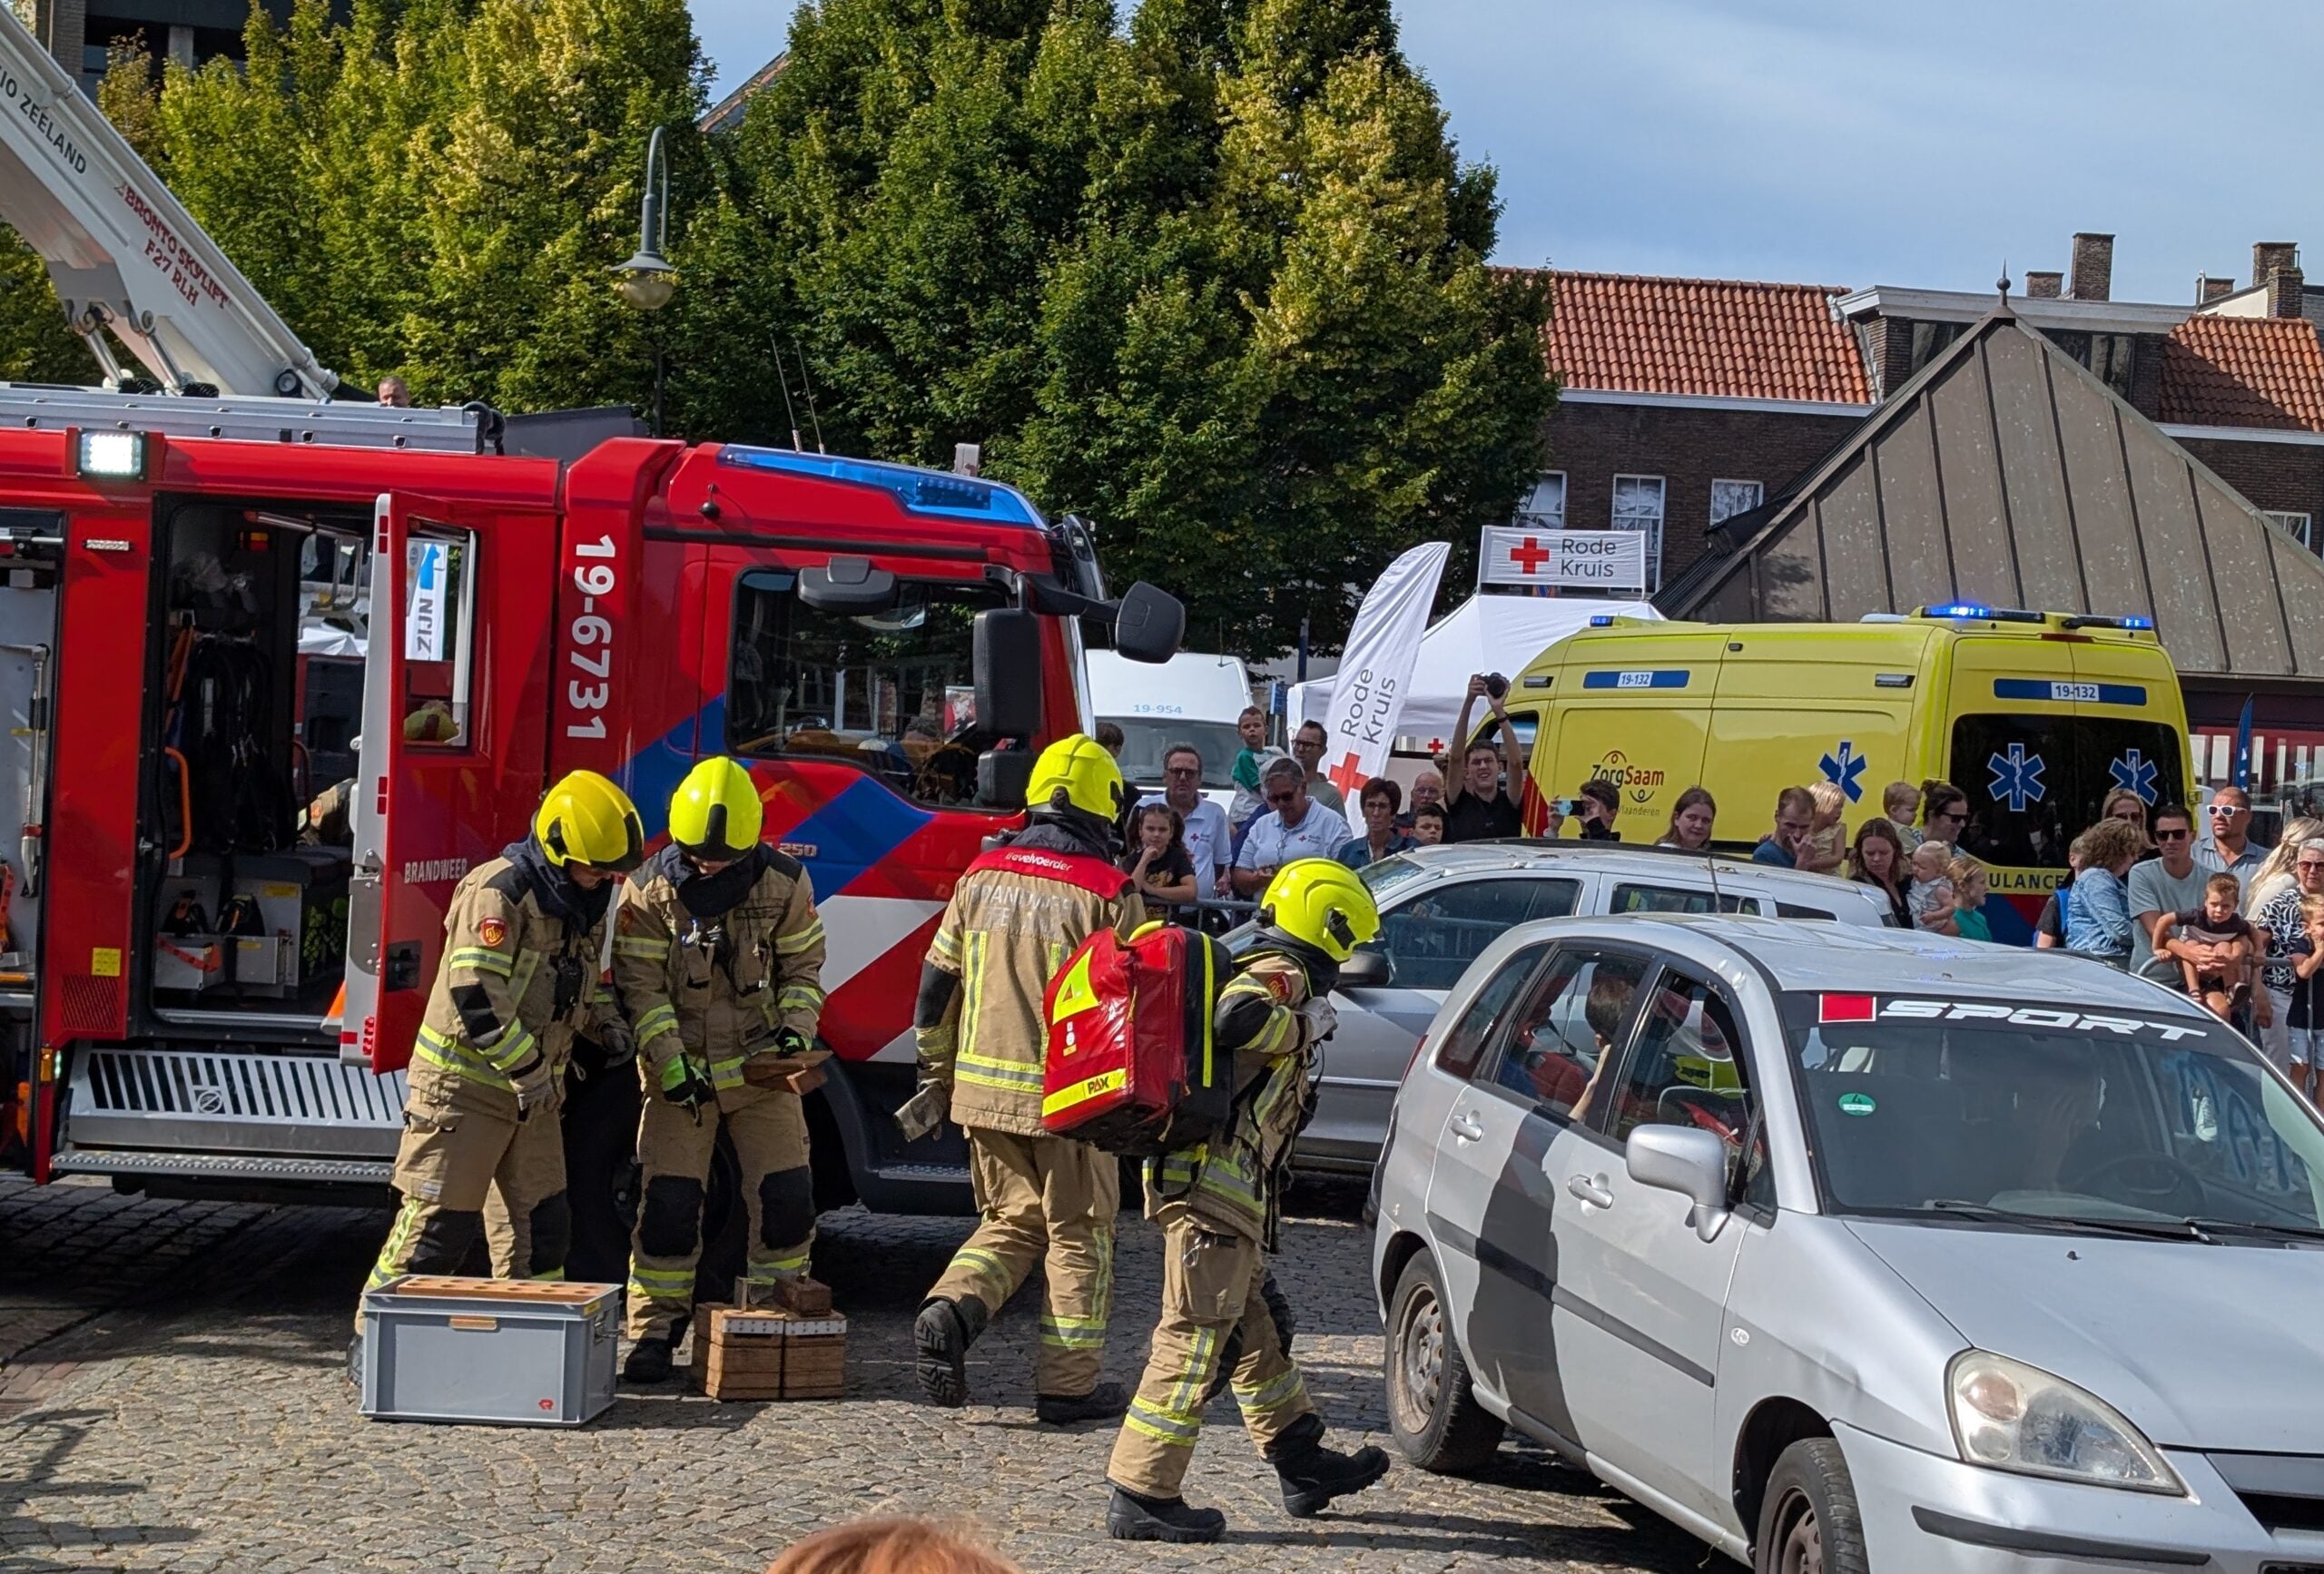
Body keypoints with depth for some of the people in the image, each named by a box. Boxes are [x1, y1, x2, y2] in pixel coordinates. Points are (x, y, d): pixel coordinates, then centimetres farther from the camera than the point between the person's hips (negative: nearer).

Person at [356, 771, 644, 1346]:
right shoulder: (500, 892, -18)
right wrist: (529, 1072, -21)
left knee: (542, 1222, 7)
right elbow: (476, 996, -24)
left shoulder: (582, 901, 10)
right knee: (440, 1222, -7)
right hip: (464, 1081, -8)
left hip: (531, 1088, 8)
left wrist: (605, 1019, 8)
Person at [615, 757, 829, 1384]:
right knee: (668, 1202, -5)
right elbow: (639, 984, -10)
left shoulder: (783, 884, -5)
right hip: (681, 1070, -1)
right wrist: (669, 1060, -20)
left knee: (785, 1196, -1)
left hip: (762, 1067, 2)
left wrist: (796, 1027, -13)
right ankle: (654, 1328, 5)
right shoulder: (650, 890, -9)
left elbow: (802, 968, 4)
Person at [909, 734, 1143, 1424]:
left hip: (984, 1089, 4)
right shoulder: (1108, 893, -10)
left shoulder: (981, 879, 5)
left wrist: (937, 1076, 20)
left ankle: (950, 1311, -7)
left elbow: (937, 985, 10)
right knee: (1078, 1236, 8)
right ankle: (1068, 1385, 10)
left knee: (1011, 1222, 18)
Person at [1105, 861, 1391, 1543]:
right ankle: (1142, 1497, -7)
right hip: (1216, 1182, -11)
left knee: (1251, 1330, 19)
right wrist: (1304, 1027, -13)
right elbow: (1239, 1017, -29)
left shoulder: (1254, 970, 23)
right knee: (1195, 1339, -8)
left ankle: (1301, 1462, 31)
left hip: (1191, 1175, 11)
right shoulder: (1282, 975, -8)